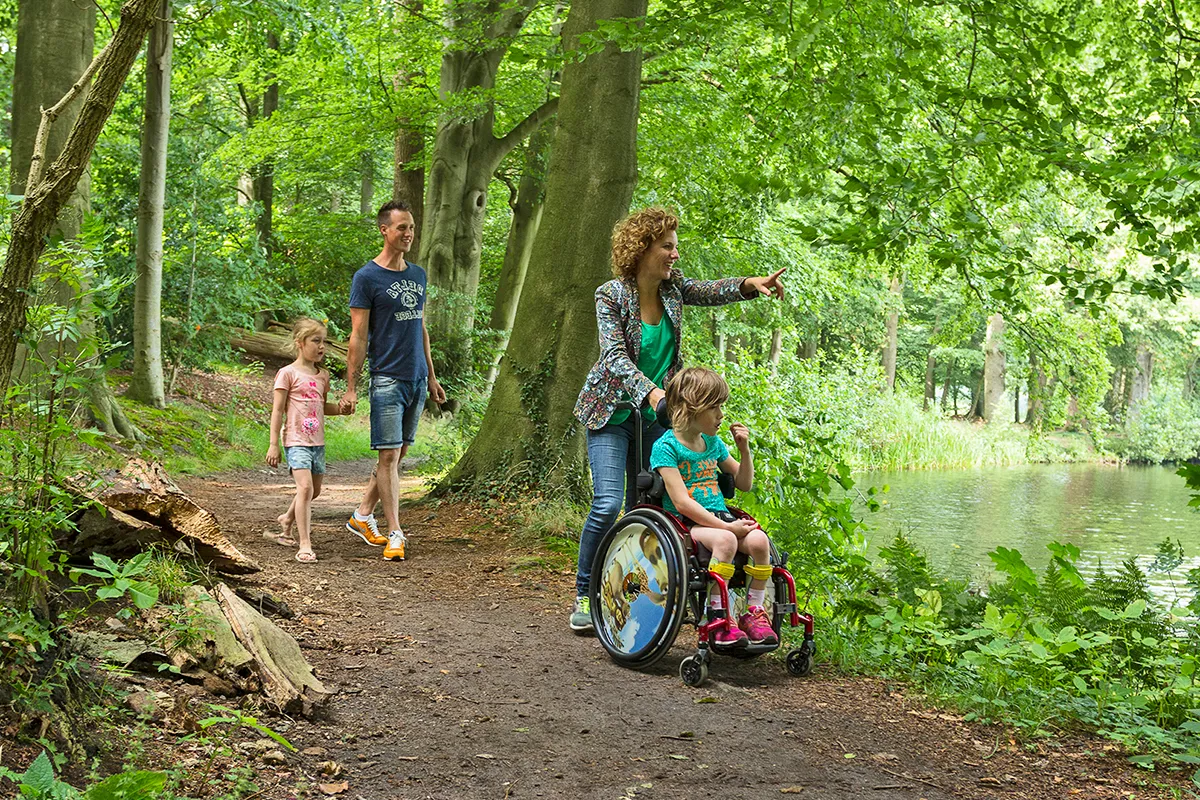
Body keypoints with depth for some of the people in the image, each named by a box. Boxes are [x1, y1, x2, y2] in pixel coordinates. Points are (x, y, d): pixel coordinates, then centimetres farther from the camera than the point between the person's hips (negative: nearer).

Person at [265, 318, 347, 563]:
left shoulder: (323, 376, 13)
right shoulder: (288, 373, -6)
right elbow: (278, 410, -6)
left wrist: (341, 409, 6)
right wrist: (274, 444, -9)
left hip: (317, 441, 7)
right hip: (296, 440, -7)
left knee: (314, 490, 16)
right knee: (305, 488, -19)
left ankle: (287, 519, 44)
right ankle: (305, 545, -17)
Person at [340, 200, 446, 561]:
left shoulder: (418, 275, 13)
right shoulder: (367, 277, -6)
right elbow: (358, 337, -8)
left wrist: (431, 377, 19)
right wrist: (350, 388, -10)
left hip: (417, 380, 7)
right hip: (387, 379, -7)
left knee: (398, 453, 12)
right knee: (388, 456, -6)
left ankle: (362, 516, 25)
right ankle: (395, 534, -2)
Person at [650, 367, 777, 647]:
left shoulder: (713, 443, 15)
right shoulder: (666, 446, -7)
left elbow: (744, 484, 26)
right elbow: (682, 502, -16)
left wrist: (744, 448, 10)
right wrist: (726, 526, -20)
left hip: (720, 518, 6)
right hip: (684, 523, -6)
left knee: (759, 539, -23)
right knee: (725, 540, -36)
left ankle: (754, 612, -10)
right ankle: (717, 614, -26)